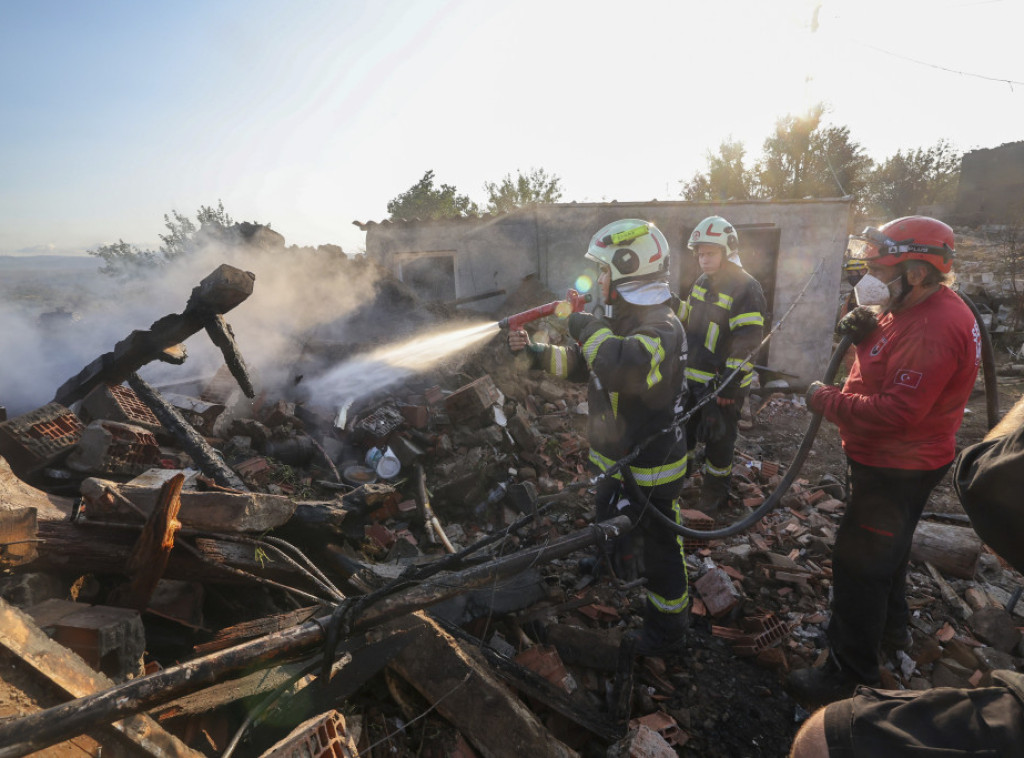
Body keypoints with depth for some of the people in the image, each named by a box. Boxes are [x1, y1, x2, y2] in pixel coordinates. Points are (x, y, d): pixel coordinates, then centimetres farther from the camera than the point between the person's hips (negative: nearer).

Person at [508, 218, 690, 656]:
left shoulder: (661, 327, -27)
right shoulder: (625, 318, 5)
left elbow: (624, 370, -48)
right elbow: (582, 366, 12)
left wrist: (591, 331, -32)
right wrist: (536, 352, 3)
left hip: (651, 467, -10)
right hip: (619, 458, 10)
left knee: (658, 543, 9)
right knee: (608, 521, 31)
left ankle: (669, 627, 32)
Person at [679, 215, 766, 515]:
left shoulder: (746, 288, -16)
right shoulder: (701, 282, 9)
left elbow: (747, 342, -19)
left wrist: (729, 386, -20)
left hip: (722, 383, -7)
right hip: (690, 376, 7)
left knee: (717, 438, 7)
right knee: (682, 428, 19)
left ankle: (715, 493, 26)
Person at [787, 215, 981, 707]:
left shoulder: (934, 330, -28)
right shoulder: (916, 310, 5)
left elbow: (895, 412, -33)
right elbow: (887, 366, 12)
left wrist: (827, 400, -22)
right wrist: (868, 332, -7)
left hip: (896, 470, -11)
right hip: (895, 462, 11)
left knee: (858, 563, -2)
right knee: (886, 549, 27)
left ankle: (850, 676, 13)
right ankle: (892, 626, 49)